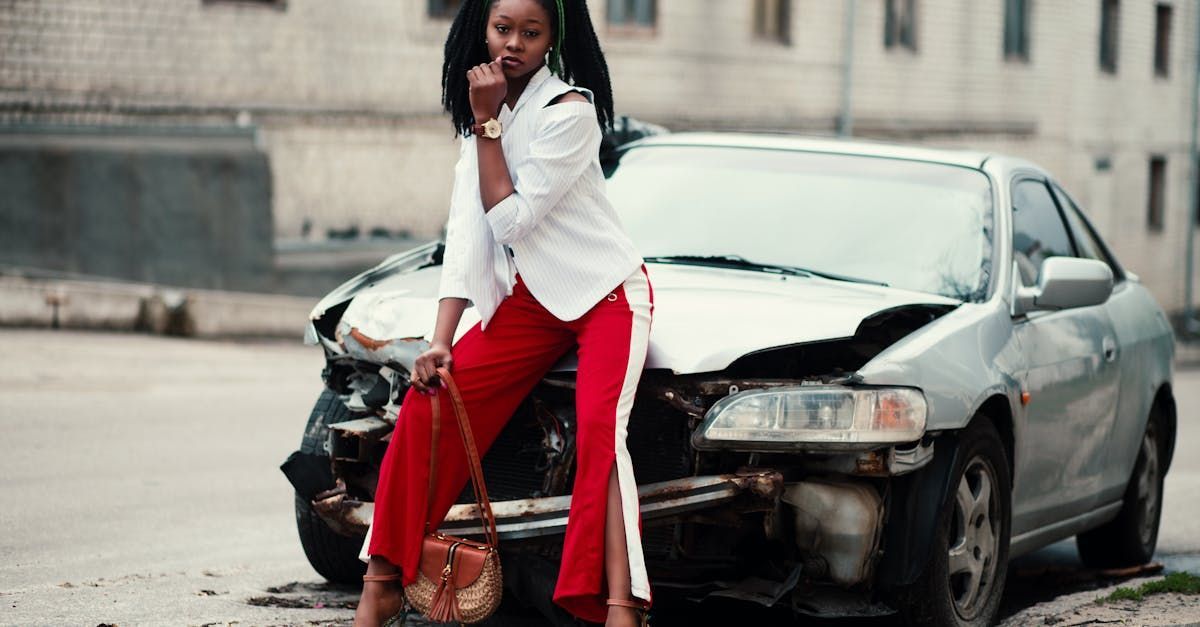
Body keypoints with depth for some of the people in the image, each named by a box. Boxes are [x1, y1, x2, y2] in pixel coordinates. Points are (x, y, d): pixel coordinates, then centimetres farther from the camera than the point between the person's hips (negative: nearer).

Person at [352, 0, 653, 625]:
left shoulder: (569, 110, -14)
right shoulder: (484, 113, 6)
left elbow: (511, 219, -18)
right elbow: (465, 233, -2)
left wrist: (487, 122, -14)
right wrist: (440, 342, -11)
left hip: (605, 292, -6)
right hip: (526, 299, 6)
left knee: (599, 427, -29)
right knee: (427, 403, -9)